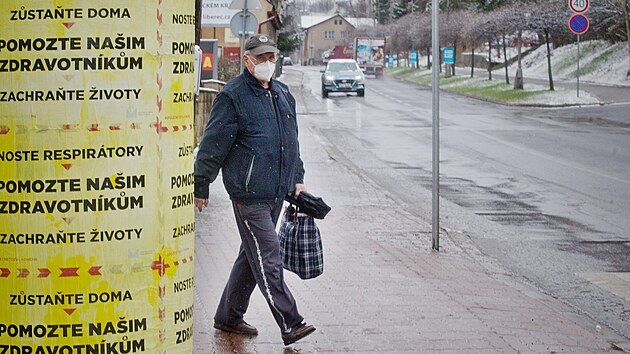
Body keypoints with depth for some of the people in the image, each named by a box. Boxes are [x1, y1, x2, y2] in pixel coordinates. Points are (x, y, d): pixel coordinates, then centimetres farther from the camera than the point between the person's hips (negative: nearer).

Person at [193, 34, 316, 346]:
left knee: (251, 256, 15)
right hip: (248, 194, -8)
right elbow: (212, 145, -7)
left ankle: (229, 317, 27)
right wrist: (201, 188, -6)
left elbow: (292, 141, 26)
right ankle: (290, 325, -8)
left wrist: (297, 179, 22)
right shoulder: (233, 97, -9)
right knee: (268, 260, -8)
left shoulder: (283, 94, 15)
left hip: (276, 192, 8)